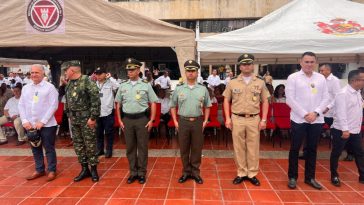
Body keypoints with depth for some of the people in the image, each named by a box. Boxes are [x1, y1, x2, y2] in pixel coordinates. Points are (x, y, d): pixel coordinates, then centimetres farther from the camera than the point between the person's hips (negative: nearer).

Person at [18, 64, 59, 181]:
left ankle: (52, 170, 18)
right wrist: (25, 121, -3)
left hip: (47, 124, -5)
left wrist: (42, 121, -15)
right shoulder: (26, 88, 10)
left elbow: (53, 106, -12)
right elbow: (21, 105, 10)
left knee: (49, 148, 4)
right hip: (30, 124, 5)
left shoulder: (50, 87, -6)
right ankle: (39, 170, 29)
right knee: (35, 148, 15)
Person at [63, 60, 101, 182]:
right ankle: (84, 169, 25)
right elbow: (67, 100, 19)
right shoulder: (69, 83, 10)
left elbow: (96, 100, -18)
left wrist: (93, 117, -19)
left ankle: (93, 169, 16)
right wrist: (69, 115, 14)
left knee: (90, 145, 2)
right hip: (74, 119, 8)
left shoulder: (87, 81, -14)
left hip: (86, 119, -8)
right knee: (78, 145, 12)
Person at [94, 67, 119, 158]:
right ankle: (99, 149, 31)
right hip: (97, 113, 4)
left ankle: (109, 150, 21)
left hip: (108, 112, -4)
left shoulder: (110, 83, -5)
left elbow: (119, 87, -22)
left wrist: (109, 78, -14)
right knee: (98, 132, 16)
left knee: (109, 133, 7)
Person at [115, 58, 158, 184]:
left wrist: (151, 120, -5)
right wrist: (120, 120, 7)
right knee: (130, 147, 9)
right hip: (127, 120, 3)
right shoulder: (123, 86, 8)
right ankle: (133, 172, 22)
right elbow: (118, 104, 13)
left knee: (142, 147, 4)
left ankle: (142, 173, 17)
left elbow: (153, 103, 0)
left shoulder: (146, 85, -1)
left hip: (142, 119, -3)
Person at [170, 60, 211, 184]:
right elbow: (173, 106, 9)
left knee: (197, 148, 7)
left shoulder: (203, 89, 5)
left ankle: (195, 172, 21)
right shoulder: (179, 89, 3)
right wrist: (175, 121, 3)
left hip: (197, 122, 0)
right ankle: (186, 172, 23)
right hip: (183, 122, 0)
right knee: (184, 149, 8)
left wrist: (205, 121, 5)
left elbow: (207, 106, 12)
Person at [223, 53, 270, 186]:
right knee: (238, 147, 7)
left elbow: (265, 102, 8)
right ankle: (241, 173, 21)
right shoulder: (232, 83, 3)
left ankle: (252, 174, 21)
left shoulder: (260, 83, 5)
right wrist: (228, 118, -1)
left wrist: (264, 119, 1)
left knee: (253, 148, 7)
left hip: (254, 119, 0)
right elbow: (226, 101, 6)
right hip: (237, 119, 0)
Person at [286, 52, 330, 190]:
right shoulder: (293, 77, -2)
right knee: (295, 149, 4)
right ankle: (292, 177, 17)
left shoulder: (321, 78, 8)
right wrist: (305, 114, -12)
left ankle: (310, 177, 25)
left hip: (317, 120, 3)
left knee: (312, 149, 12)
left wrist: (316, 113, -9)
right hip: (298, 119, -3)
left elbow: (326, 98, 5)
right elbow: (290, 99, -8)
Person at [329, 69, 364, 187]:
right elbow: (341, 113, -22)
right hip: (342, 131, -8)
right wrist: (345, 130, -25)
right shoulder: (343, 94, -17)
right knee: (336, 154, 6)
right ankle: (334, 176, 19)